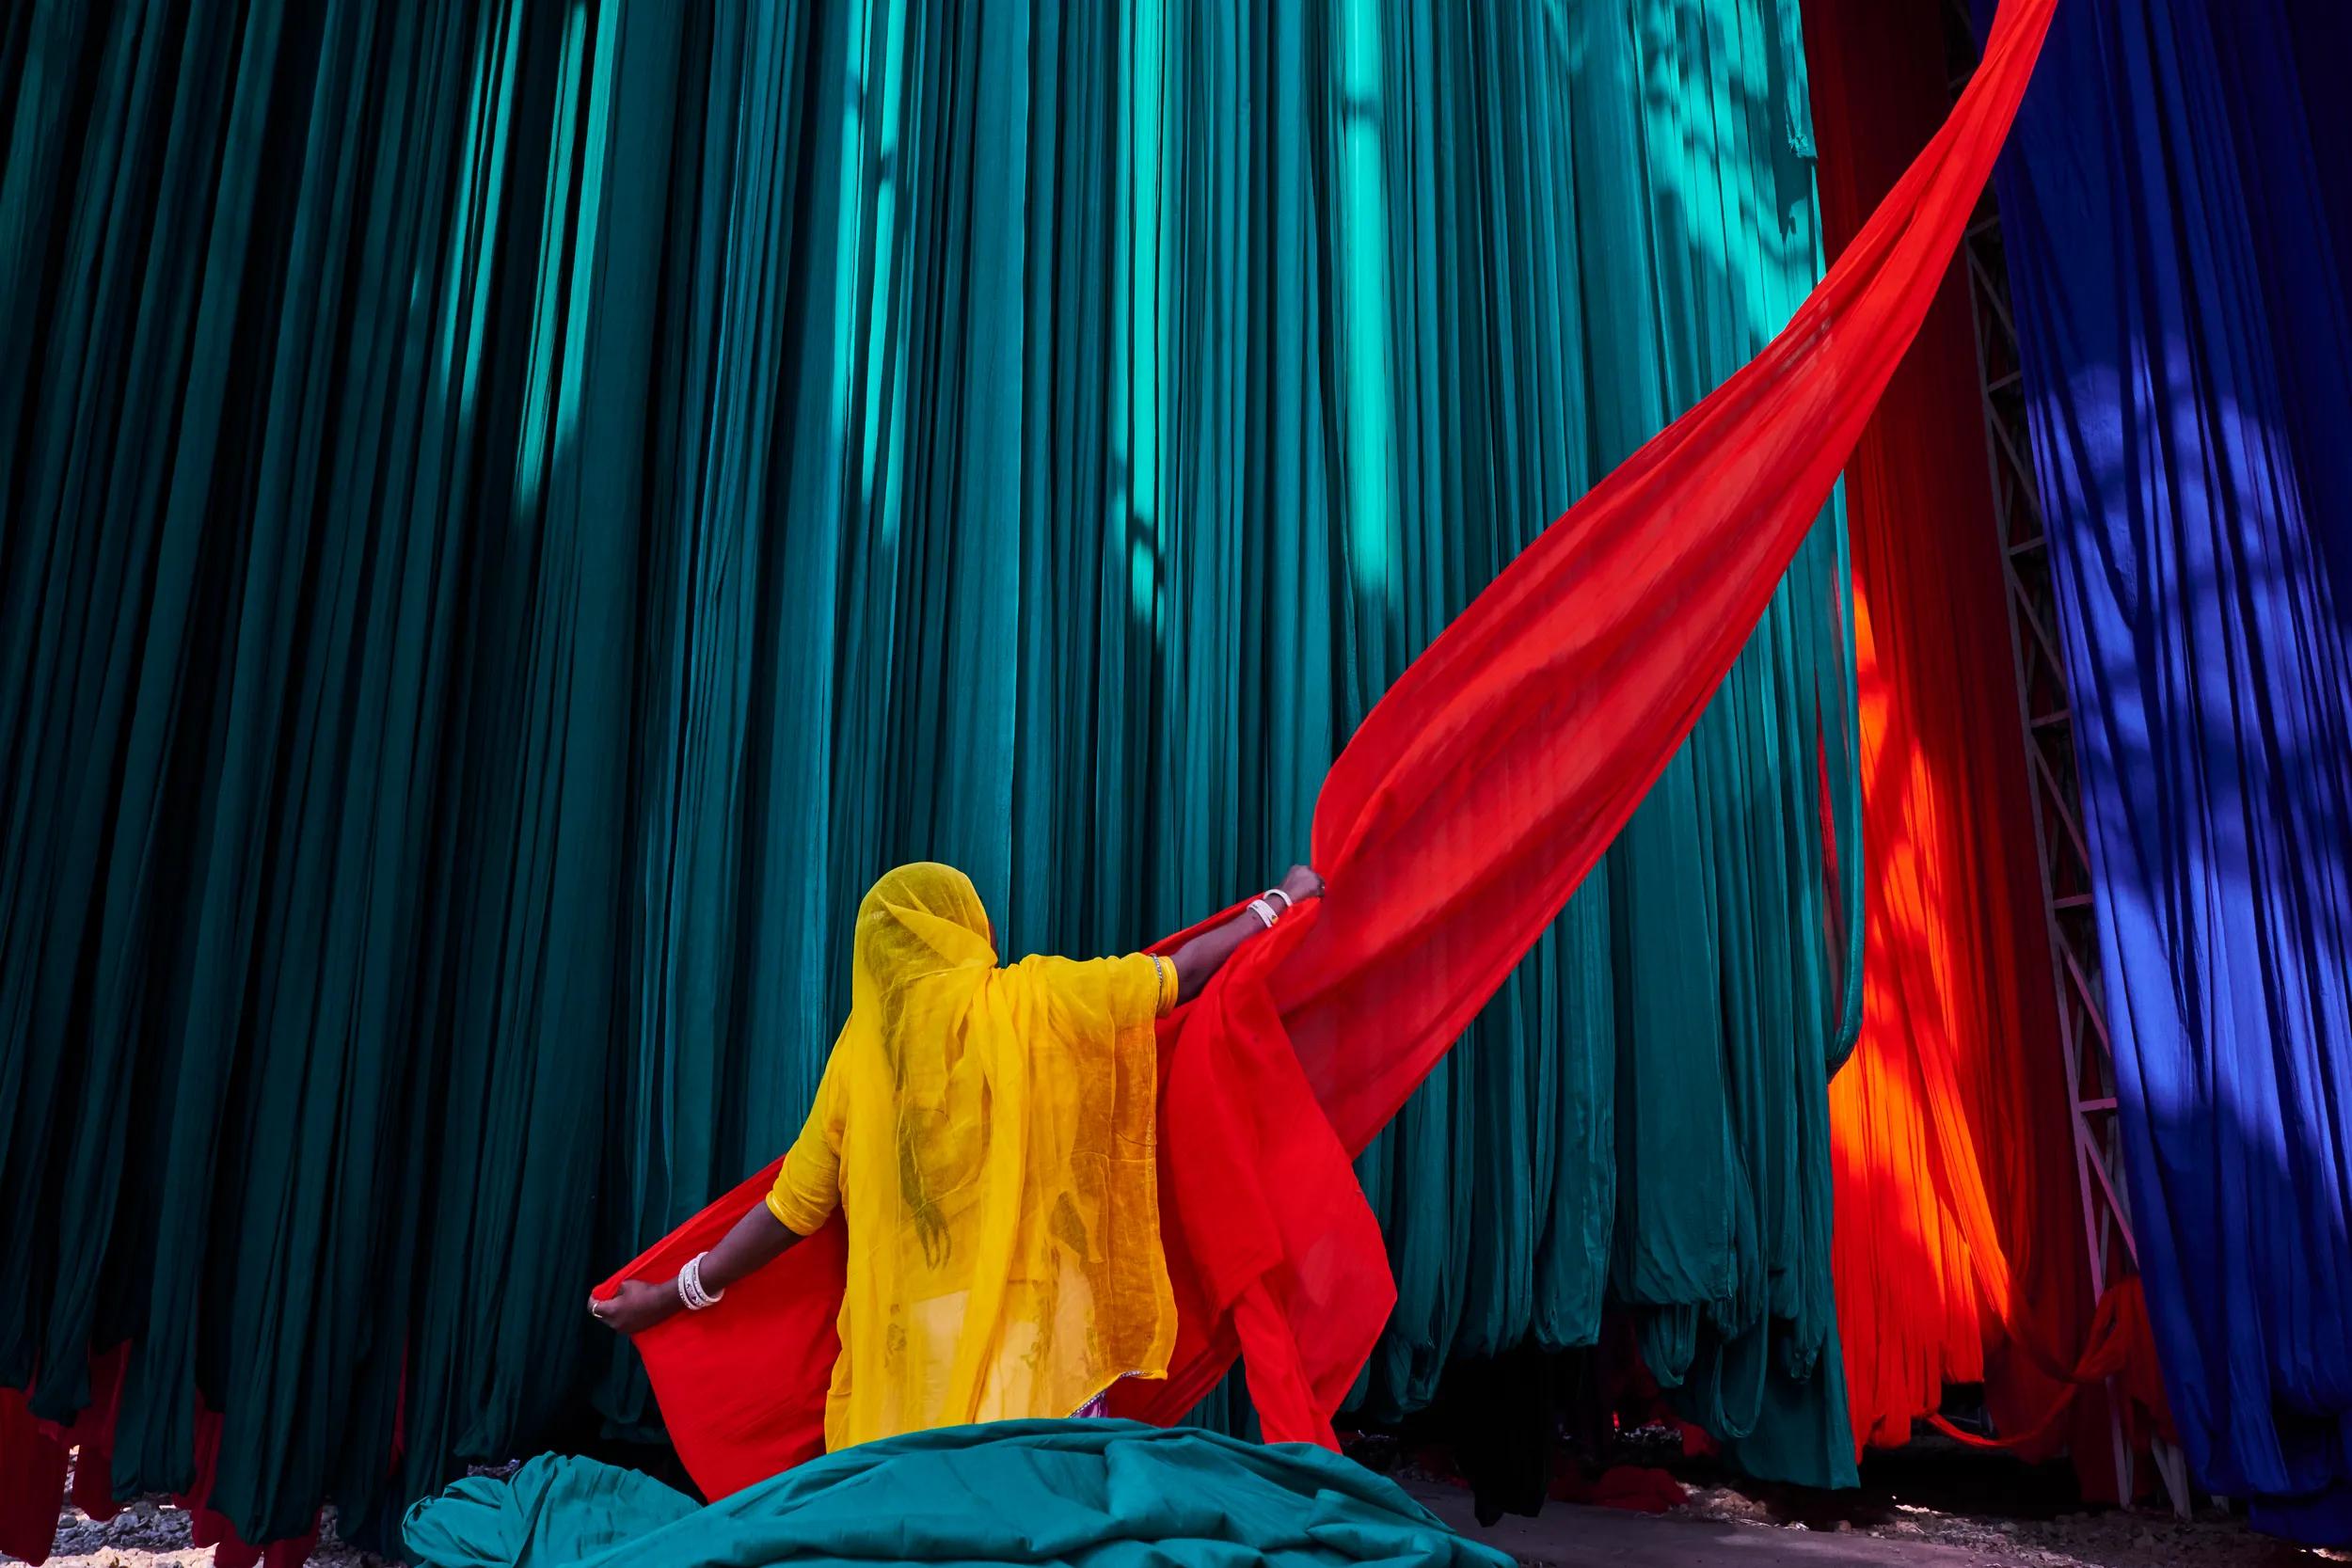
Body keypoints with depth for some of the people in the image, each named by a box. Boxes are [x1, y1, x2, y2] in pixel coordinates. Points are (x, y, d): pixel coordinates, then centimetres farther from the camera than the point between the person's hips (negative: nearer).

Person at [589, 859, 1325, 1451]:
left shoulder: (864, 1047, 5)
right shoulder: (1036, 1001, -2)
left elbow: (795, 1206, 8)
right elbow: (1183, 974, 8)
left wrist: (675, 1295, 22)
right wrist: (1283, 901, 24)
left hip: (913, 1339, 3)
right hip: (1031, 1319, -3)